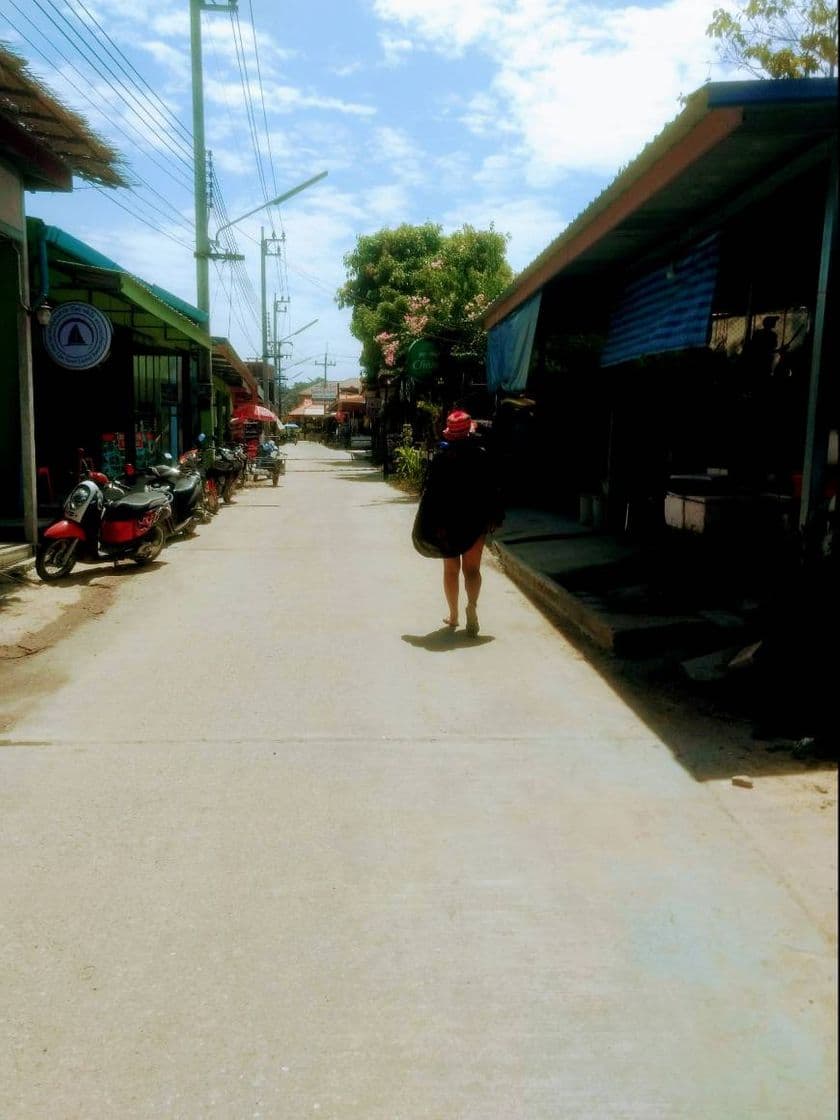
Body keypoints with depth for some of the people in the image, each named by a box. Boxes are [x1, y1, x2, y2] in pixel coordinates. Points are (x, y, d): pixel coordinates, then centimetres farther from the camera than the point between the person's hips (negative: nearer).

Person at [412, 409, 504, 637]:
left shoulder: (441, 456, -8)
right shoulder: (482, 454, -3)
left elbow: (431, 490, -11)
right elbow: (493, 487, -2)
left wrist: (430, 522, -6)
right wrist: (494, 516, 6)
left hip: (448, 520, -1)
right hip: (476, 518, 1)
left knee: (451, 569, 12)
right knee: (472, 568, 6)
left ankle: (453, 615, 20)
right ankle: (472, 606, -17)